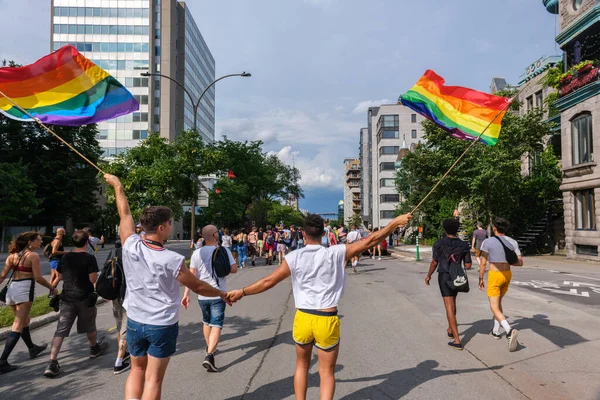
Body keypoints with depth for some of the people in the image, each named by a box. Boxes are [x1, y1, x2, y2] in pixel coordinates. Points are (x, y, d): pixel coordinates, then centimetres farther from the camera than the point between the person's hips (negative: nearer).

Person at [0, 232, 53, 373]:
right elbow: (38, 278, -11)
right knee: (18, 326, -4)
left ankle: (32, 349, 41)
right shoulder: (33, 255, -8)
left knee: (24, 321, 23)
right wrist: (51, 287, 3)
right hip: (24, 290, -8)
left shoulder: (12, 255, 12)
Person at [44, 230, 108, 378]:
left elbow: (60, 276, 13)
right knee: (89, 326, 19)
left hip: (67, 298, 3)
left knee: (60, 331, 0)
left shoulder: (65, 257, 3)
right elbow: (93, 279, -17)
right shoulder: (89, 258, -13)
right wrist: (95, 274, 5)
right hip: (85, 298, -3)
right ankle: (94, 348, 39)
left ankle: (52, 363, -8)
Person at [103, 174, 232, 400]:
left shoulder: (130, 247, -11)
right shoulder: (172, 260, -21)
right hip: (162, 325, -4)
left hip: (134, 322, 5)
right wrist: (222, 294, 8)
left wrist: (117, 185, 19)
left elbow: (125, 214, 4)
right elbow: (198, 287, -9)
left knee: (137, 370, 22)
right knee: (153, 378, 5)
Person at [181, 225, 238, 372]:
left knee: (206, 322, 24)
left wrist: (186, 293, -7)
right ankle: (209, 355, -18)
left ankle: (209, 348, 41)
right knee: (216, 325, -3)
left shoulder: (197, 253, -3)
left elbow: (191, 275, -8)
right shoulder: (224, 250, -9)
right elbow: (234, 269, -10)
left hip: (202, 295, 4)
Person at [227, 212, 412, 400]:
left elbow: (268, 281, -1)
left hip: (303, 318, 2)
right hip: (327, 321, -1)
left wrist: (241, 292, 12)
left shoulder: (294, 257, -5)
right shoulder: (336, 253, -7)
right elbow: (369, 241, -4)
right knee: (327, 372, 13)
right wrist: (395, 222, 4)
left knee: (302, 365, 24)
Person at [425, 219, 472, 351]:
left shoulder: (439, 244, -8)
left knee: (449, 306, -6)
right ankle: (450, 330, 41)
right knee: (452, 302, 25)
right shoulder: (463, 245, -1)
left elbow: (434, 262, -3)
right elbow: (468, 266, -1)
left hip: (444, 275, -4)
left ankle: (457, 341, -10)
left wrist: (429, 275, 11)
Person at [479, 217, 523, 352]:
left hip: (494, 275, -6)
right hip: (507, 275, 6)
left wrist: (480, 279, -1)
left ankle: (509, 331, -28)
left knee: (494, 307, -4)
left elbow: (483, 263, -11)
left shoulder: (488, 241, -14)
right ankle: (496, 331, 31)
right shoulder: (513, 242, -1)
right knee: (498, 302, 25)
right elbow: (520, 262, -1)